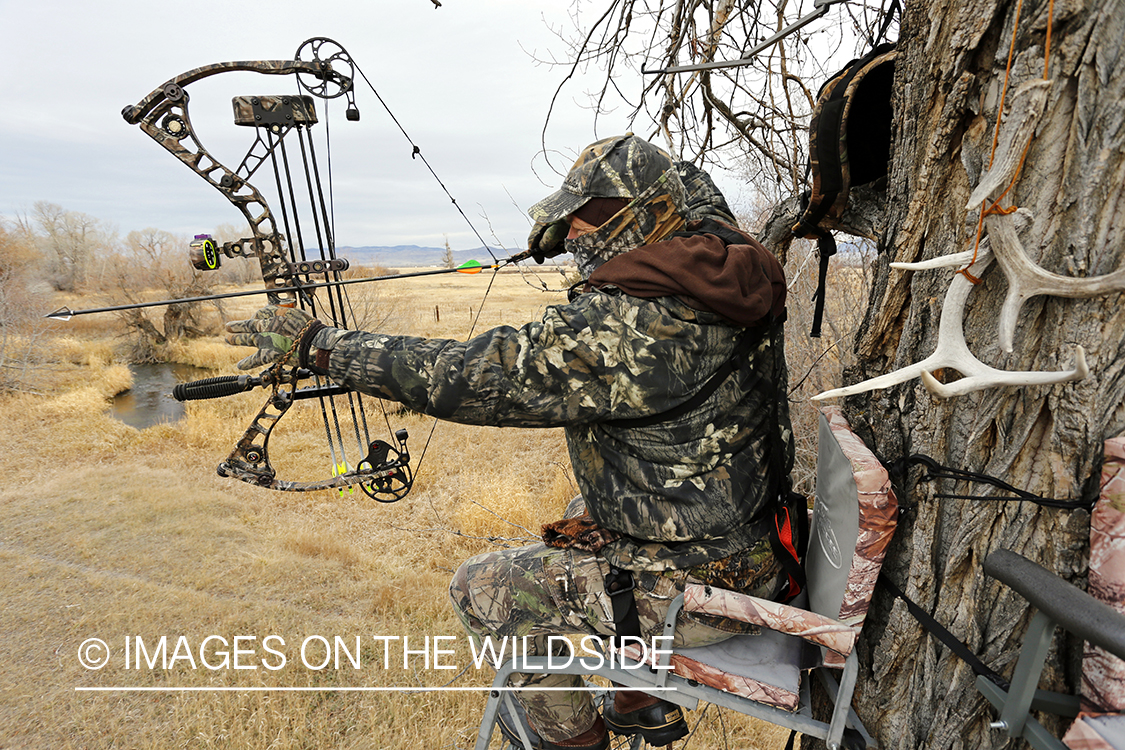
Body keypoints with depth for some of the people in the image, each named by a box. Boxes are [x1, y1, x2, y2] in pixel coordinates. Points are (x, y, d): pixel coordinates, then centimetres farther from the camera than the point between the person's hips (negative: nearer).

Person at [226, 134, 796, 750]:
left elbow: (456, 377, -27)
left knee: (481, 590, 3)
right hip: (759, 548, 9)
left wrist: (313, 342, -17)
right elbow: (692, 187, 21)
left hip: (699, 588, -9)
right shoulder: (730, 265, -3)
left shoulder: (618, 330, -30)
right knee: (587, 515, 32)